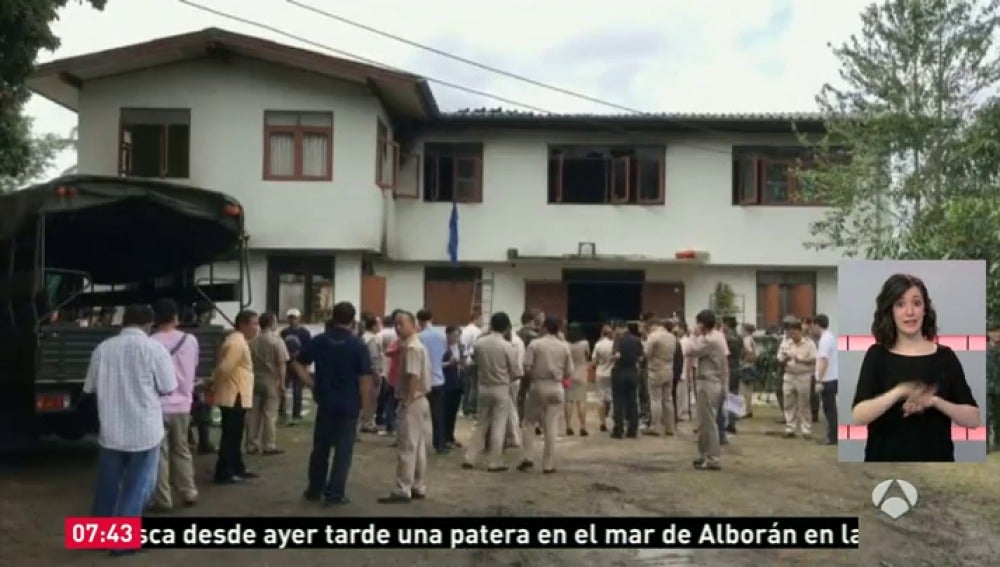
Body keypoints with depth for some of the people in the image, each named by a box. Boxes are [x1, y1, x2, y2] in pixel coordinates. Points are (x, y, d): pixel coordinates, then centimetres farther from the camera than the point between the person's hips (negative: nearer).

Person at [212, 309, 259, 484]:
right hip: (234, 397, -11)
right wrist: (215, 385, -13)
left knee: (235, 435, 16)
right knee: (230, 436, -6)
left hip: (238, 396, 11)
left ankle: (237, 469, 25)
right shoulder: (236, 343, -19)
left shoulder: (239, 340, 15)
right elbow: (224, 369, -25)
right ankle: (223, 473, -1)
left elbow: (226, 368, 19)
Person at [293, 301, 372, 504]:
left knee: (320, 447, 16)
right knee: (343, 450, 5)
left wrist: (313, 384, 7)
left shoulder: (318, 341, 1)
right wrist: (364, 403, -1)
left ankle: (314, 490, 25)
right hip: (349, 405, -3)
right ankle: (335, 493, 6)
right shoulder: (359, 345, -9)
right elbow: (365, 379, -12)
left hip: (325, 402, 3)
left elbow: (298, 364, 3)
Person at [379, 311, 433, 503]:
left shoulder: (411, 347, -16)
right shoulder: (417, 346, 15)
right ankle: (419, 487, 17)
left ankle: (403, 490, -4)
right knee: (418, 447, 12)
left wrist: (407, 402, -21)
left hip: (412, 401, -10)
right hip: (419, 400, 10)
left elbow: (414, 378, -23)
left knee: (406, 448, -7)